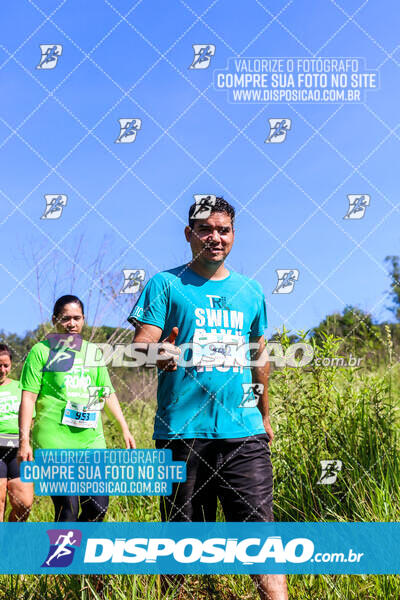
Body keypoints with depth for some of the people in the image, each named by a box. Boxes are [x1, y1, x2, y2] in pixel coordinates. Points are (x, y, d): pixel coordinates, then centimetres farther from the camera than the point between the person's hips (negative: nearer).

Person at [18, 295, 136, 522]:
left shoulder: (93, 352, 16)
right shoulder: (41, 351, 2)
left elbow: (108, 393, 19)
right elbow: (28, 398, -2)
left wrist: (125, 428, 13)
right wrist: (24, 441, -9)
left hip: (91, 439, 4)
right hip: (54, 441, -4)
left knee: (99, 506, 0)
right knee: (67, 509, -5)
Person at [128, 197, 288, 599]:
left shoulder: (250, 291, 15)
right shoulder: (165, 284, 4)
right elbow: (140, 345, -5)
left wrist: (265, 416, 27)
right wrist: (160, 352, -28)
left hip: (244, 432, 2)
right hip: (182, 432, -2)